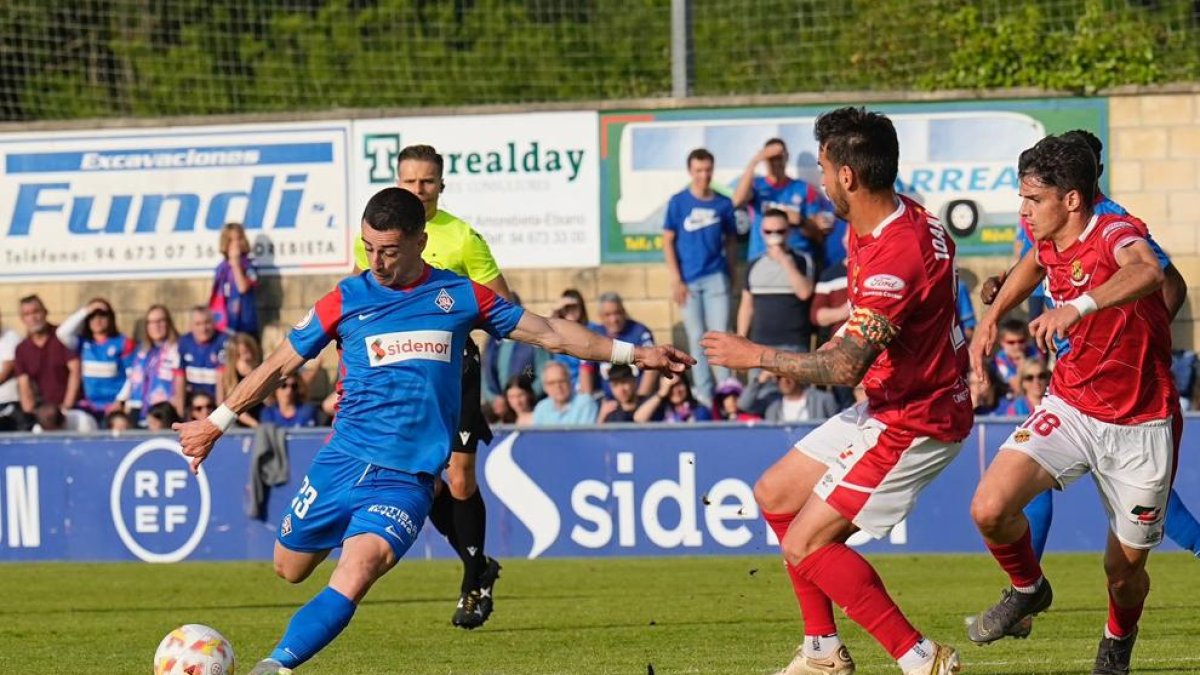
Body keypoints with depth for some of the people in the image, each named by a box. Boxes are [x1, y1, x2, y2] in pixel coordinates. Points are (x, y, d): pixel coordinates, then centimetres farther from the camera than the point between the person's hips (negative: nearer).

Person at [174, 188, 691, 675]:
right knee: (290, 569, 8)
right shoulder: (347, 300, 4)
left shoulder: (460, 296, 6)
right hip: (342, 461, 2)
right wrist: (217, 422, 15)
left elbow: (549, 333, 14)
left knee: (359, 568, -25)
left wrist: (633, 353, 12)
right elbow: (280, 364, 13)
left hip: (408, 477, -2)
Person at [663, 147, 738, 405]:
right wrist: (676, 280, -5)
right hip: (689, 281, 0)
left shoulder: (723, 204, 3)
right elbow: (668, 241, 1)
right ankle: (704, 394, 14)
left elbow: (731, 241, 10)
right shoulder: (678, 202, 0)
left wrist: (732, 275, 4)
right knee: (697, 337, 7)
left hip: (716, 277, 0)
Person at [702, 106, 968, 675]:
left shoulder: (896, 256, -29)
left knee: (806, 544, -13)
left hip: (913, 421, -11)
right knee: (775, 495, 17)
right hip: (889, 407, 11)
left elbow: (846, 366, -34)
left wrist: (756, 356, -23)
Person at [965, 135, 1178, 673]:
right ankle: (1028, 590, 13)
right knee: (990, 510, -18)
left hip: (1139, 426, -5)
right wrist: (991, 319, 19)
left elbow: (1147, 272, -47)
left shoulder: (1114, 234, -21)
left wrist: (1078, 306, -61)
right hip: (1070, 406, 5)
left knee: (1124, 569, 6)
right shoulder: (1050, 243, 0)